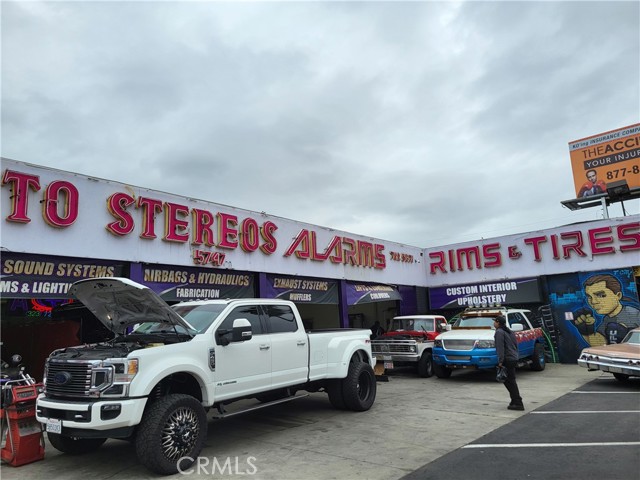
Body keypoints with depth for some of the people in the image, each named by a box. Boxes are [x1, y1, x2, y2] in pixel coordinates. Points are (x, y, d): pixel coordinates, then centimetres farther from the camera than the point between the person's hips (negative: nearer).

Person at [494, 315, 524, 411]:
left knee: (510, 381, -5)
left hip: (507, 359, -10)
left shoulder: (499, 332, -10)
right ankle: (515, 401, 21)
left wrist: (500, 361, -21)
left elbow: (500, 347, -18)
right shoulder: (509, 331, 19)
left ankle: (518, 403, -6)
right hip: (514, 358, 10)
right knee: (508, 380, 16)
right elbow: (516, 345, 21)